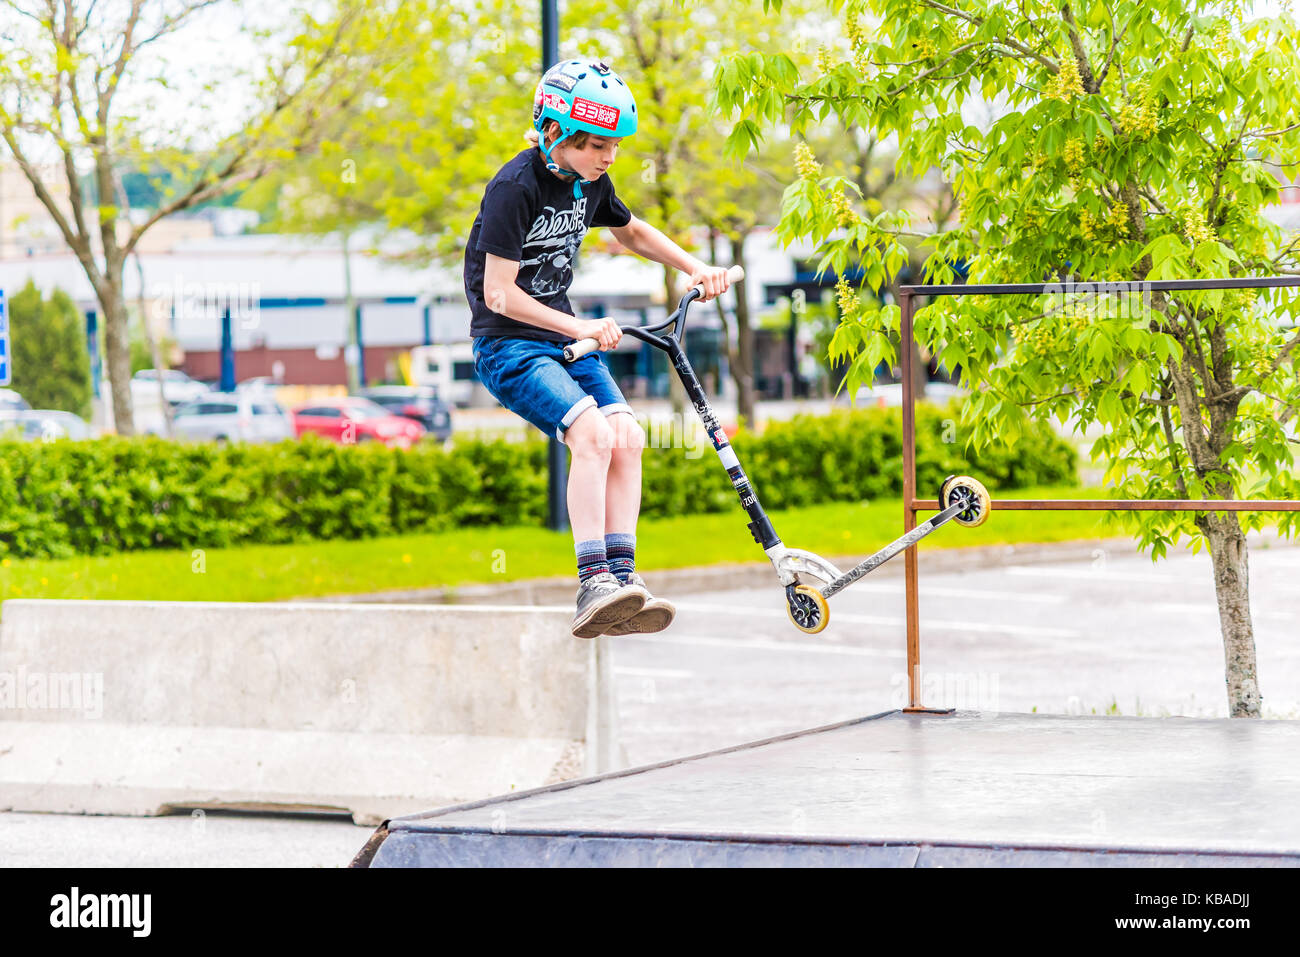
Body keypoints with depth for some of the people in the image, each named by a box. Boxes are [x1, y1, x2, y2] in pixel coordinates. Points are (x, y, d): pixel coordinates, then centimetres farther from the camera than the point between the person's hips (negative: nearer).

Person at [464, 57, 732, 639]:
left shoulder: (590, 182, 6)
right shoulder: (515, 188, -18)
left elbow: (632, 232, 27)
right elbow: (499, 293, -21)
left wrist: (696, 269, 15)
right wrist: (579, 328, -27)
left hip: (564, 337, 8)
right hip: (507, 346, -7)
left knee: (626, 437, -15)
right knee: (593, 433, -28)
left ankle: (622, 575, -14)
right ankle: (593, 585, -31)